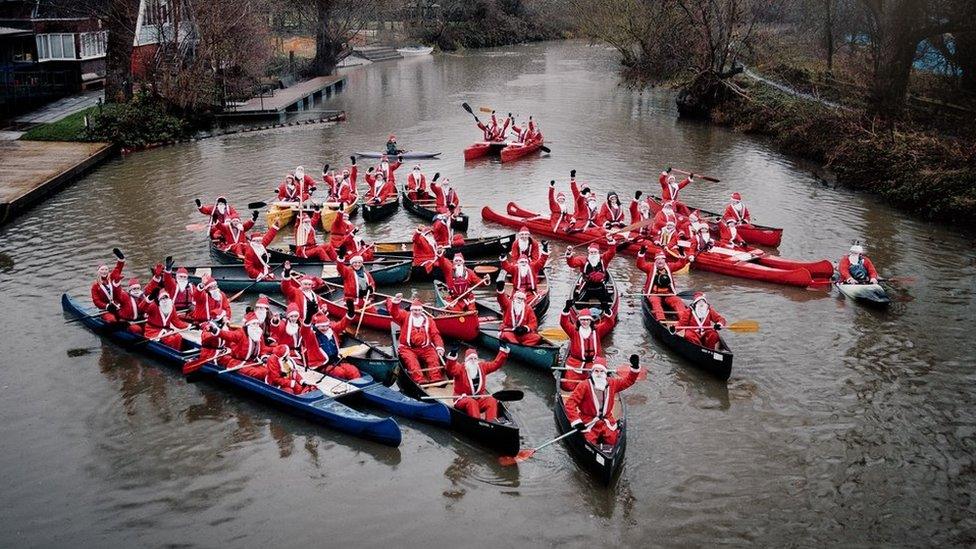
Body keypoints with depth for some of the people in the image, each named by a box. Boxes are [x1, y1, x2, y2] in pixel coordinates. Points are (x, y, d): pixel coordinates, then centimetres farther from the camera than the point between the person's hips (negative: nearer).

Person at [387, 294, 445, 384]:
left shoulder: (428, 321, 17)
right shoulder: (405, 317, 13)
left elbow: (435, 335, 9)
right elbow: (394, 312, -3)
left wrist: (439, 346, -9)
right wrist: (395, 302, -25)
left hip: (425, 348, 2)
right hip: (408, 348, -2)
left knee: (434, 358, -25)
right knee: (411, 360, -31)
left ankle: (436, 378, -40)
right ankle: (419, 379, -49)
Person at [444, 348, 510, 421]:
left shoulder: (482, 367, 12)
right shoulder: (460, 368, -4)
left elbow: (496, 364, 13)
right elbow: (450, 369, -25)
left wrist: (503, 350, 4)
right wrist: (452, 356, -44)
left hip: (479, 398, 4)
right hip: (462, 399, -4)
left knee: (492, 401, -22)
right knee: (471, 402, -36)